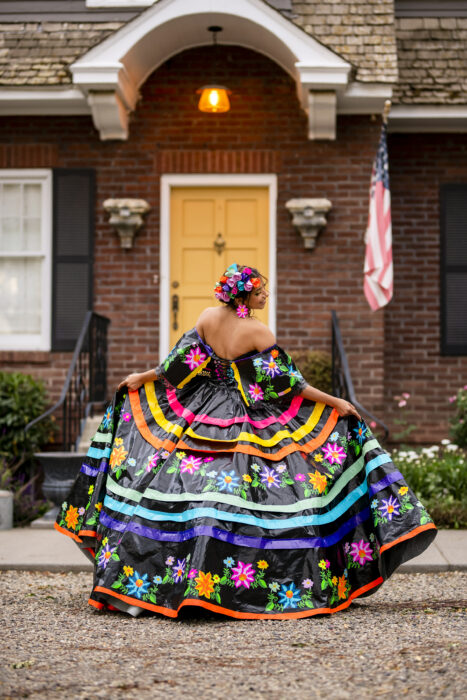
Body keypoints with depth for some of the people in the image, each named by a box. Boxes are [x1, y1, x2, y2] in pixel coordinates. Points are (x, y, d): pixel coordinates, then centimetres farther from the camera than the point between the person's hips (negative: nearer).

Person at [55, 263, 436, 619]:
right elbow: (287, 382, -10)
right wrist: (335, 402, -3)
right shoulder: (258, 332, -13)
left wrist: (142, 378, 20)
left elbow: (180, 361, 4)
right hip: (249, 425, -5)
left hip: (201, 414, 5)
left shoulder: (208, 317, 0)